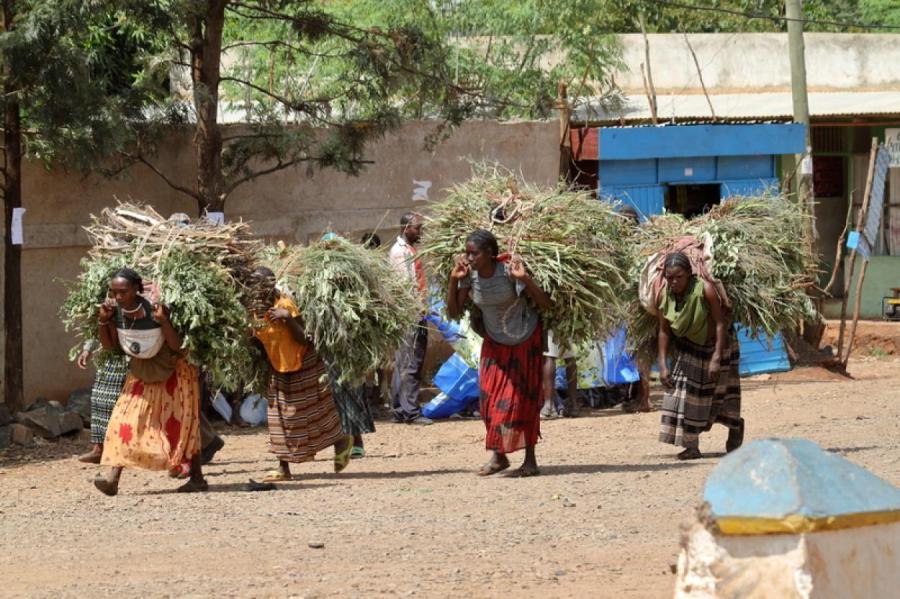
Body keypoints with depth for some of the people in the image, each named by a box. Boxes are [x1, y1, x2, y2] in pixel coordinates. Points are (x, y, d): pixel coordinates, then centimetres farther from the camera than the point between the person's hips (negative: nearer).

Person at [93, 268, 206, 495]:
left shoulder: (154, 309, -30)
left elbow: (176, 346, -27)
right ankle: (113, 478, -17)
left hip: (174, 371, -4)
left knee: (181, 424, 3)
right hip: (142, 373, 4)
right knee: (126, 418, -9)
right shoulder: (115, 310, -16)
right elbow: (109, 345, -3)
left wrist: (163, 321, -42)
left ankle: (197, 477, 17)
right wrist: (103, 321, -20)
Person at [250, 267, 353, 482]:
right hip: (279, 369, 7)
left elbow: (302, 338, -22)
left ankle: (342, 442, 27)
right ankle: (284, 468, 4)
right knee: (280, 416, 3)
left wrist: (288, 318, -35)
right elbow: (262, 343, 10)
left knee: (312, 411, 2)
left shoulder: (285, 305, -21)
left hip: (302, 365, -7)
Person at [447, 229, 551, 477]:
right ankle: (498, 456, 12)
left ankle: (530, 461, 3)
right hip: (494, 342, 4)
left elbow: (545, 304, -27)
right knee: (490, 397, 0)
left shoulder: (508, 272, -27)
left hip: (524, 340, -4)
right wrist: (453, 280, -22)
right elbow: (454, 312, -12)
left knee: (521, 399, -3)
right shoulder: (469, 276, -14)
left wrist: (525, 278, -41)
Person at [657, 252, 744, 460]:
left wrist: (717, 358, -29)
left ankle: (736, 426, 40)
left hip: (717, 344, -3)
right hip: (689, 348, 3)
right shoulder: (665, 296, -18)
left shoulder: (705, 289, -32)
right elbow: (664, 331, -8)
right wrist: (663, 365, -11)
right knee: (685, 387, -7)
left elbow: (720, 323, -27)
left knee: (720, 391, 9)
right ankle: (691, 446, -3)